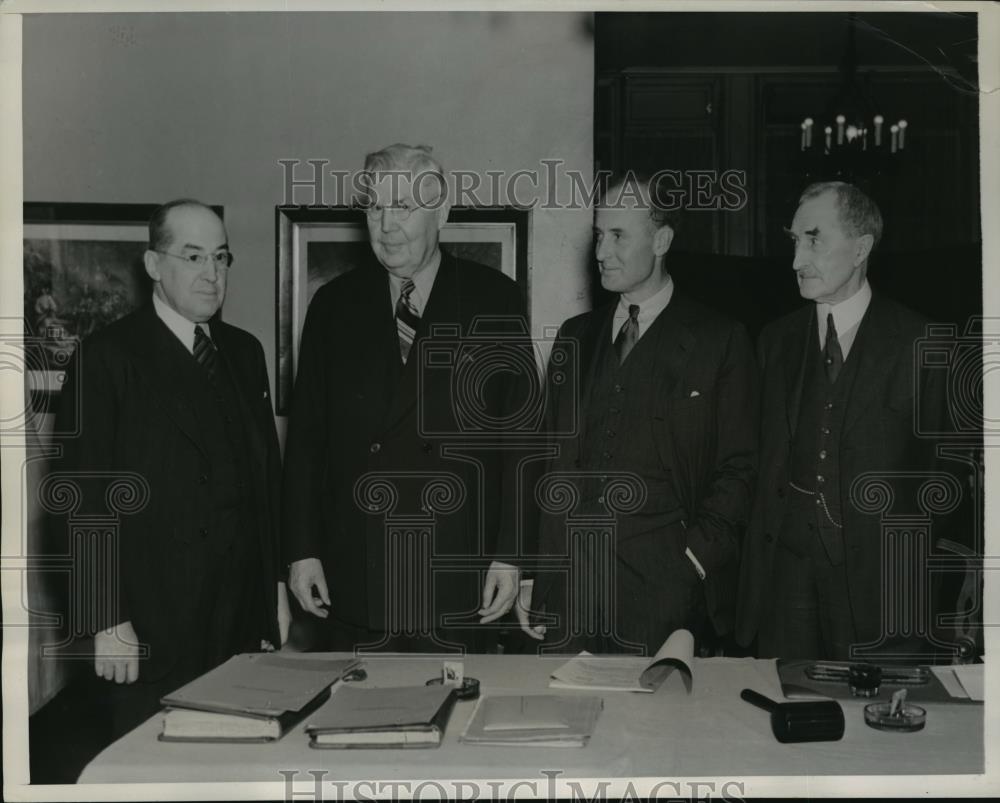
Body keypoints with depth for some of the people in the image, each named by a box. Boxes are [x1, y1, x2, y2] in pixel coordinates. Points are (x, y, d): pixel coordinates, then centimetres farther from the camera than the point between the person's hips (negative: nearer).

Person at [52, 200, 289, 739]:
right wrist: (108, 620, -13)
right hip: (150, 628, -5)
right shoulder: (107, 357, -6)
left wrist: (276, 583, 12)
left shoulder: (244, 352, 13)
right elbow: (86, 498, -9)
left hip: (244, 619, 5)